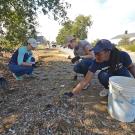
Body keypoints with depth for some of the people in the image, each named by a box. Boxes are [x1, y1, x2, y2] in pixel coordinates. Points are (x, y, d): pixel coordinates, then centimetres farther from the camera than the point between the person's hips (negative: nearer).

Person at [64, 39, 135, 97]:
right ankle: (107, 88, -1)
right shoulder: (96, 62, -32)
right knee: (102, 75, -33)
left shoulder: (123, 55, -33)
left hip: (122, 73, 0)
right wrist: (71, 94, -37)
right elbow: (85, 81, -32)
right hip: (109, 74, 1)